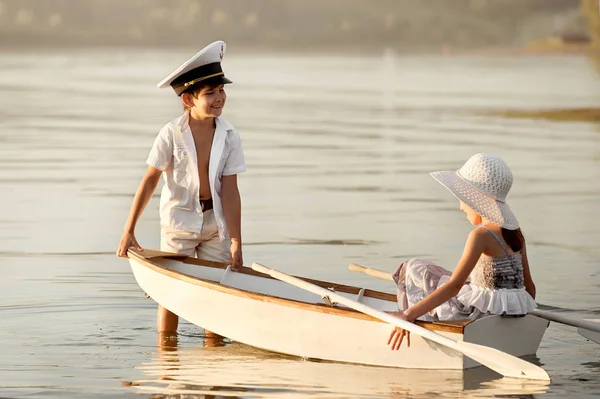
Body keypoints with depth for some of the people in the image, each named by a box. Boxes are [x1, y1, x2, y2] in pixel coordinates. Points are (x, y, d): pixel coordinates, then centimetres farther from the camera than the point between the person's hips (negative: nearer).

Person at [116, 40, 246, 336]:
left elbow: (229, 190, -9)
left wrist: (235, 242, -13)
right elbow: (150, 180, -11)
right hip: (179, 220, -2)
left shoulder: (229, 137, -9)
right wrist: (128, 231, -12)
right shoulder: (172, 134, -15)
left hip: (215, 222, 2)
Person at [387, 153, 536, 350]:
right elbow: (529, 286, 13)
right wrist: (522, 312, 33)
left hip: (484, 311, -8)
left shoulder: (481, 235, -14)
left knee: (414, 270, 3)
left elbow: (454, 285, -22)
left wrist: (409, 315, -25)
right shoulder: (515, 233, 8)